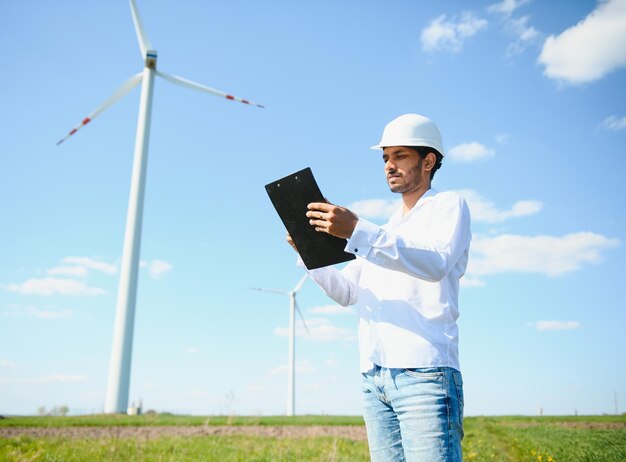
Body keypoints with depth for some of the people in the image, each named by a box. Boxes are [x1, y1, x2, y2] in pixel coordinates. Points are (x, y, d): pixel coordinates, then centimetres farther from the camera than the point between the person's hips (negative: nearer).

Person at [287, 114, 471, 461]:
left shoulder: (449, 205, 5)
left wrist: (357, 232, -26)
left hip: (423, 371, -6)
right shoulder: (384, 230, 25)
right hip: (374, 377, 7)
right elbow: (346, 292, 18)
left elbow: (437, 263, -17)